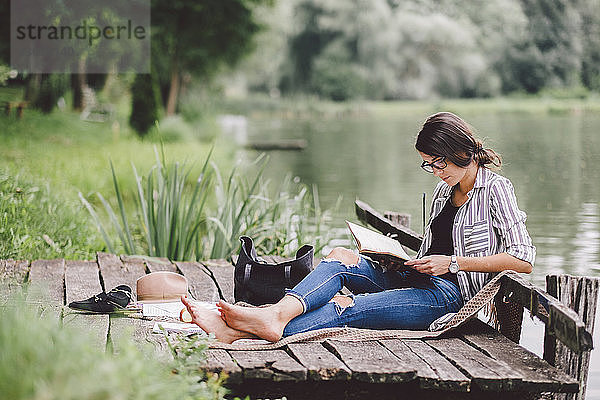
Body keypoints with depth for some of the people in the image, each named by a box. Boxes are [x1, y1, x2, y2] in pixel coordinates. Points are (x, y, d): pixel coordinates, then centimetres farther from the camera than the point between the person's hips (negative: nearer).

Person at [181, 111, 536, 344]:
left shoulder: (495, 189, -4)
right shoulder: (444, 190, 21)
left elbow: (523, 260, -13)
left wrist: (453, 263, -13)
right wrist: (405, 262, 4)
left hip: (450, 295, -7)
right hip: (421, 281, 7)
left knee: (345, 306, -27)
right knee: (341, 256, -17)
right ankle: (279, 312, -41)